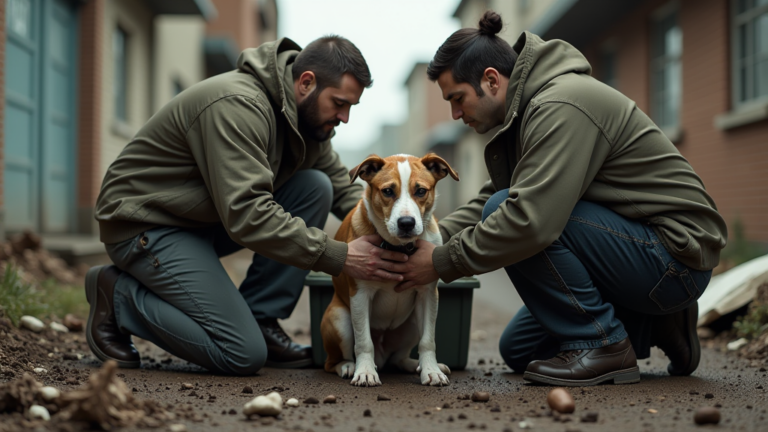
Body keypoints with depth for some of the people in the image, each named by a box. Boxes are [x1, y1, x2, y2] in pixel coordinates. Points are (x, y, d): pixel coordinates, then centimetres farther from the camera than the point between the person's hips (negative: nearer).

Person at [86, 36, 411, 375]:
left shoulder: (307, 115, 1)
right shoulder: (238, 105, -28)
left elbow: (342, 187, 11)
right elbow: (248, 215, -35)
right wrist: (339, 257, -34)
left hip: (210, 217, 9)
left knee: (315, 187, -9)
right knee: (244, 355, -17)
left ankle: (261, 320, -3)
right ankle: (118, 294, 0)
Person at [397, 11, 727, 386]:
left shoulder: (560, 106, -23)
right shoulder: (530, 108, 10)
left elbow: (531, 219, -32)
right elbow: (490, 198, 12)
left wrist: (442, 263, -23)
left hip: (675, 258, -10)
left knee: (506, 213, -23)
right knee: (518, 350, 14)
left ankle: (600, 344, -12)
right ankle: (655, 327, 16)